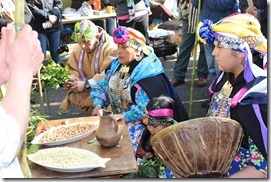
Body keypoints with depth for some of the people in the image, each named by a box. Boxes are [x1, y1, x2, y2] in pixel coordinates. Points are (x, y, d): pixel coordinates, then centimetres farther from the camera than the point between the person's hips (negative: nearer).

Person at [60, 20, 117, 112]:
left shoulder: (111, 47, -15)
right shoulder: (77, 49, 7)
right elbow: (72, 70, 15)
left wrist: (86, 84, -29)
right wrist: (71, 79, -10)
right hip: (84, 93, 5)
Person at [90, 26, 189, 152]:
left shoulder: (147, 73, -20)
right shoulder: (117, 65, 6)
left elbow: (146, 109, -26)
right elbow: (102, 87, 9)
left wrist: (123, 117, -29)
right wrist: (98, 105, -9)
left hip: (142, 122, -7)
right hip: (118, 117, 8)